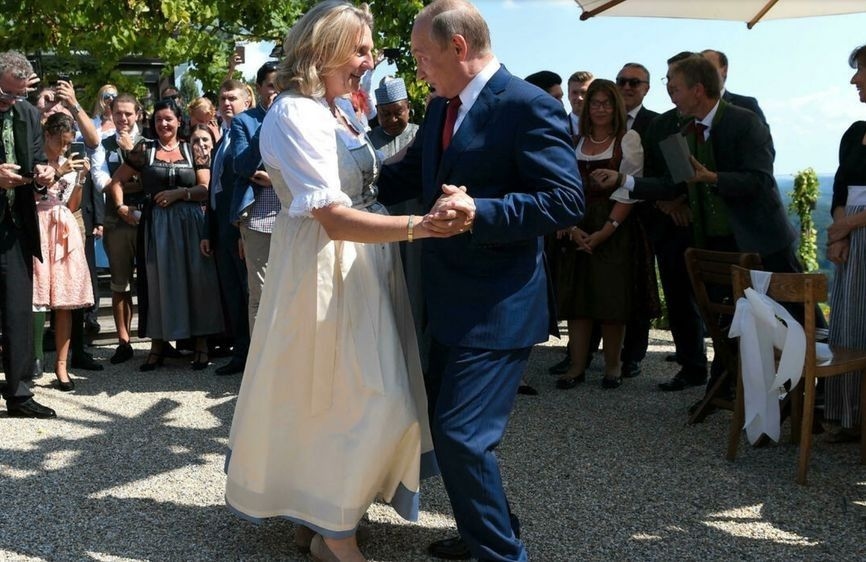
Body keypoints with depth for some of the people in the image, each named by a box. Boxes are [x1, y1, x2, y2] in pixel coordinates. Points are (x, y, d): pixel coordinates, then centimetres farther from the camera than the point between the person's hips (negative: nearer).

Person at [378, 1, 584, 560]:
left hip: (499, 306, -9)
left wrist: (479, 212, -29)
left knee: (462, 435, -10)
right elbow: (406, 178, 20)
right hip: (451, 302, 9)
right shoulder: (440, 108, 11)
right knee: (445, 424, 18)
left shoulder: (530, 106, -16)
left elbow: (567, 201, -21)